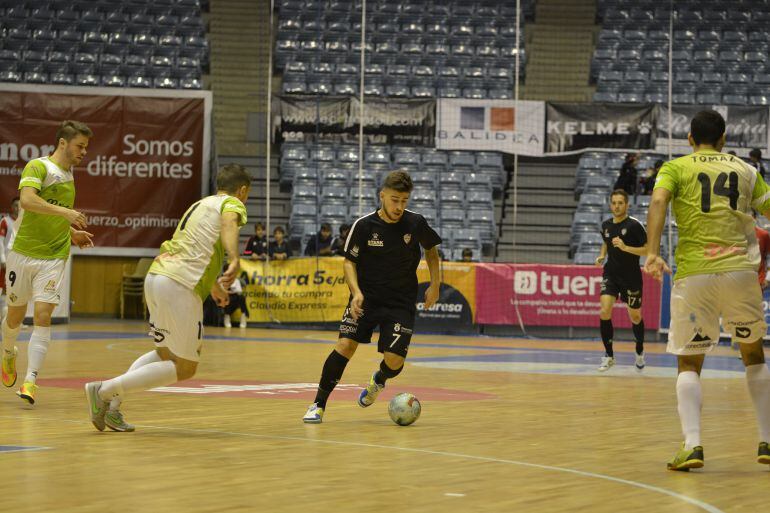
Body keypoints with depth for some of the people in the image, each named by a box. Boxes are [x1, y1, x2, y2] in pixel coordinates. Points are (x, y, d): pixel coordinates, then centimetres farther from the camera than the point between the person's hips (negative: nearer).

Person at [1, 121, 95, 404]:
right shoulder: (38, 167, -9)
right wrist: (66, 212, -34)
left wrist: (73, 233, 16)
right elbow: (27, 200, -28)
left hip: (54, 257, 4)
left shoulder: (68, 177, 14)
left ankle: (31, 380, -16)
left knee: (42, 316, -12)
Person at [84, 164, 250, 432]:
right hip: (180, 286, -8)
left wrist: (214, 286, 61)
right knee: (185, 368, -1)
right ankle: (104, 391, -9)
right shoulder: (232, 204, 5)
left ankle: (112, 405, 10)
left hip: (155, 276, 8)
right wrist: (235, 261, -39)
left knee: (166, 354, 24)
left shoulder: (200, 204, 30)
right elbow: (228, 223, -21)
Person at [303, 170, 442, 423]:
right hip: (366, 298, -1)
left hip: (401, 303, 1)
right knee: (346, 344, -20)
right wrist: (356, 292, -19)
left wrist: (434, 284, 8)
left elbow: (431, 249, 14)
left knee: (395, 360, -13)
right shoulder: (364, 225, -10)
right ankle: (318, 405, -10)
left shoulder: (416, 224, -6)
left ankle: (378, 380, 26)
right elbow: (349, 261, -3)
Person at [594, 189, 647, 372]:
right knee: (604, 312, -16)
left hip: (631, 277, -3)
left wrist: (625, 247, -25)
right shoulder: (606, 225, 3)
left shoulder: (634, 225, -13)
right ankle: (609, 355, -4)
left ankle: (640, 352, 38)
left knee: (635, 317, 11)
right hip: (610, 275, 3)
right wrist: (601, 256, 4)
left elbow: (648, 249, -14)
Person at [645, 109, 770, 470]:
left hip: (693, 274, -1)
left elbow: (658, 201, -10)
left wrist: (652, 253, -19)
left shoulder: (675, 168, 10)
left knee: (689, 363, 8)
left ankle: (692, 444, -13)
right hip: (740, 270, 1)